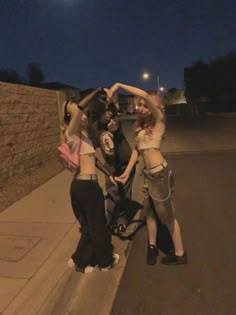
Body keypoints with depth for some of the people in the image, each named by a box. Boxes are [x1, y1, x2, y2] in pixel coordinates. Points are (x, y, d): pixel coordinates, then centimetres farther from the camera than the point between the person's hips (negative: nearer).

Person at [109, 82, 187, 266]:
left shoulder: (159, 120, -8)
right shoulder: (142, 126, 12)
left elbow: (145, 95, -23)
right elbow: (137, 149, 12)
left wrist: (118, 85, -19)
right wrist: (127, 171, 6)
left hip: (161, 174, -7)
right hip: (148, 174, 7)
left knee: (167, 215, 5)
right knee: (149, 211, 17)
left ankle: (180, 254, 23)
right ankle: (152, 246, 38)